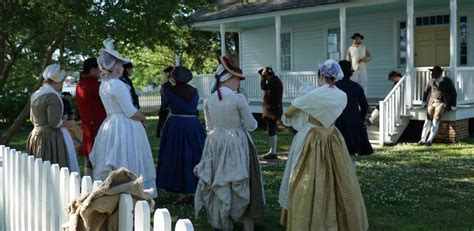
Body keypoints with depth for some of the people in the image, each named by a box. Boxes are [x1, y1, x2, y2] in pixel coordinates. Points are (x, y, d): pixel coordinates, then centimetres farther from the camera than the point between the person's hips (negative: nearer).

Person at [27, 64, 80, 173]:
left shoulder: (35, 95, 11)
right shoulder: (52, 96, -16)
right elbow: (54, 121, -21)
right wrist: (66, 124, -5)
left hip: (36, 135, 9)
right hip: (52, 138, -9)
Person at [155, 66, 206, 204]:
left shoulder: (170, 92, -8)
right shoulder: (194, 92, 3)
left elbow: (164, 105, 11)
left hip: (175, 126, -4)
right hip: (193, 125, 4)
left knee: (177, 158, 3)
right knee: (193, 157, 14)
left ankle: (184, 194, 3)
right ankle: (194, 190, 20)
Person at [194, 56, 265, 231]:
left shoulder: (209, 100, -1)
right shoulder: (238, 98, -16)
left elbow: (209, 127, 10)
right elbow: (251, 125, -7)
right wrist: (248, 123, 14)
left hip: (215, 144, 5)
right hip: (237, 145, -4)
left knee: (219, 184, 14)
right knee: (241, 183, 11)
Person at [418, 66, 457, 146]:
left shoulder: (447, 81, 1)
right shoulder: (431, 81, 10)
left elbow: (454, 93, 3)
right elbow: (426, 91, 26)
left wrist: (453, 106, -5)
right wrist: (424, 101, 23)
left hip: (443, 103, -3)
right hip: (432, 102, 3)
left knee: (436, 119, -27)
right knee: (428, 119, -20)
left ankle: (430, 140, -34)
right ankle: (423, 139, -32)